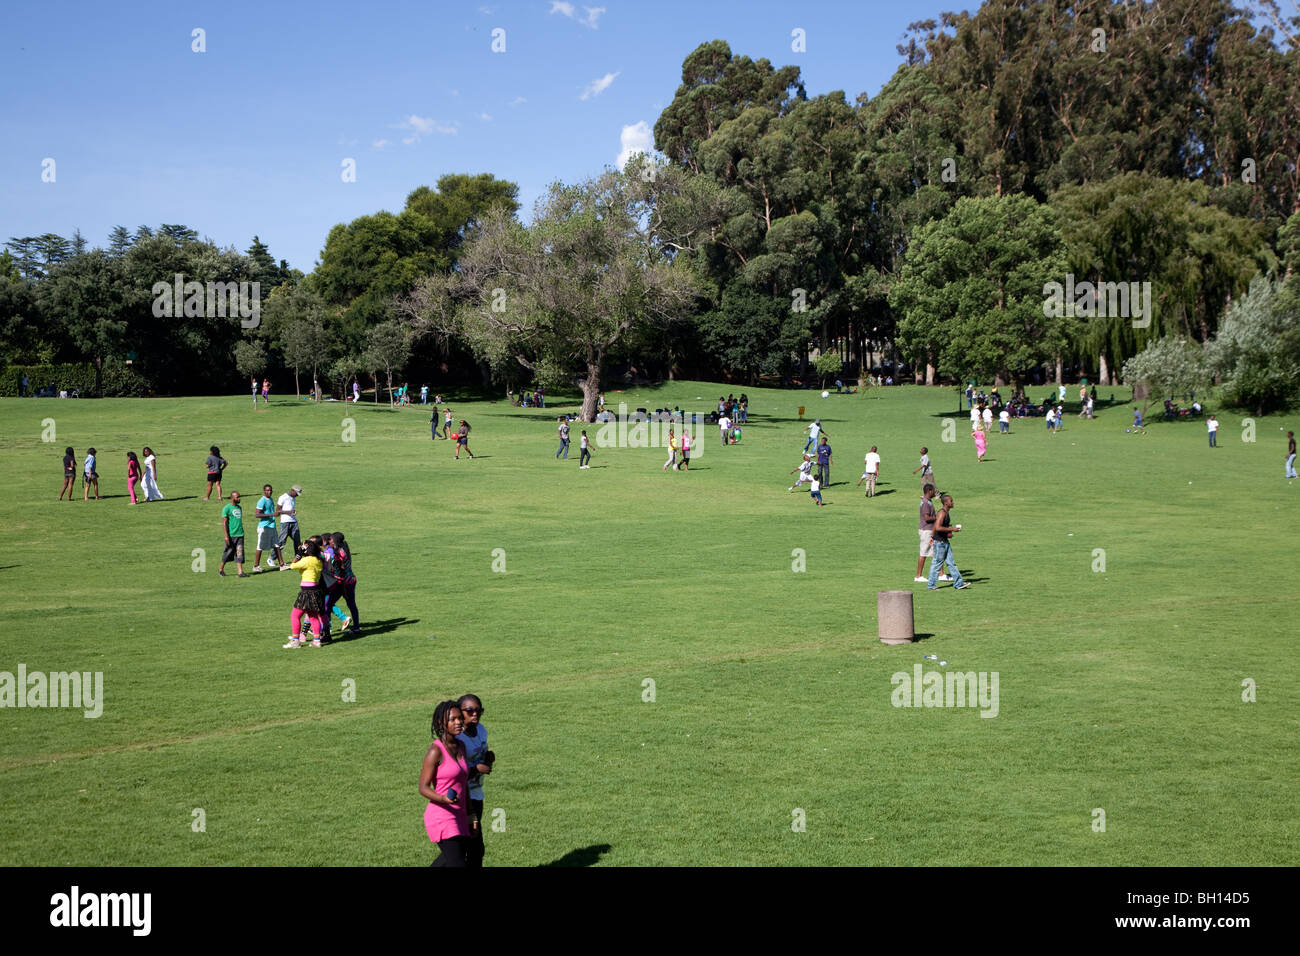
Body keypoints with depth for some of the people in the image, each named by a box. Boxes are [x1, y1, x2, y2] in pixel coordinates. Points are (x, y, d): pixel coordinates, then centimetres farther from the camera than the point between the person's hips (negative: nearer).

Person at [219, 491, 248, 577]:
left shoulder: (239, 508, 15)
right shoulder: (227, 508, -7)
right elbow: (224, 523, -11)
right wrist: (226, 536, -17)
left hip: (240, 535, 6)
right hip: (231, 535, -5)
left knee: (239, 554, -2)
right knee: (228, 553, 5)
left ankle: (240, 572, -6)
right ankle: (221, 569, 23)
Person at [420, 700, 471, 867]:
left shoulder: (460, 747, 9)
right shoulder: (435, 751, -14)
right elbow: (423, 788, -13)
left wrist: (470, 814, 17)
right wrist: (443, 798, -30)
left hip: (458, 816, 8)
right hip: (442, 816, -8)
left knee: (448, 861, 19)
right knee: (457, 864, -13)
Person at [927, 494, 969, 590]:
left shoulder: (947, 512, 12)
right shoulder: (942, 513, -18)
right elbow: (938, 527, -28)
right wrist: (951, 529, -23)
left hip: (945, 541, 10)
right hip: (939, 542, -10)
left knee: (951, 563, 9)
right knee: (937, 563, -1)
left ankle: (958, 583, 12)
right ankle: (930, 585, 8)